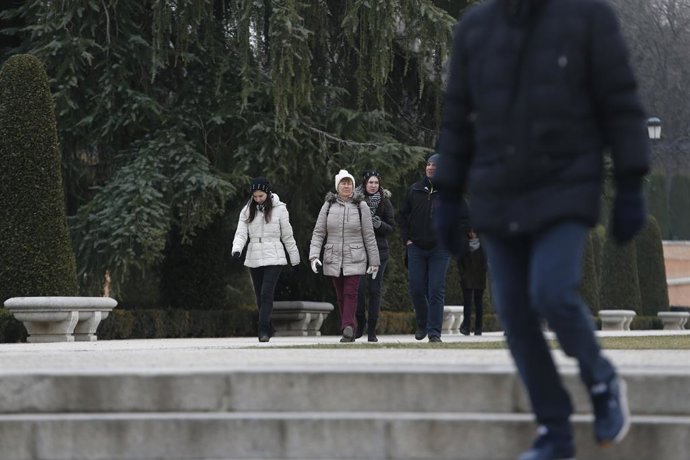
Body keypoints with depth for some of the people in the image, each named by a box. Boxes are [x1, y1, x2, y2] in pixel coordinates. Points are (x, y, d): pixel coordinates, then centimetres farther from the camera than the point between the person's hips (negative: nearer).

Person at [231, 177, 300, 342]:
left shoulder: (279, 209, -2)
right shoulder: (247, 211, 6)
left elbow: (287, 235, 4)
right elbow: (241, 233, -1)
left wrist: (295, 258, 8)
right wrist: (237, 249, -21)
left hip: (273, 258, -4)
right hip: (254, 259, 4)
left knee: (266, 294, -16)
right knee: (259, 296, 10)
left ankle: (263, 331, -19)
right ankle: (268, 329, 23)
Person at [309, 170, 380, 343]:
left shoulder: (361, 206, 0)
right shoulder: (328, 205, 4)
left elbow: (369, 236, 3)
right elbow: (318, 233, 4)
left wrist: (374, 261, 3)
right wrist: (314, 256, -9)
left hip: (355, 259, -3)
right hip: (333, 260, 3)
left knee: (350, 293, -14)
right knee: (341, 296, 6)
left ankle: (347, 327, -22)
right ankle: (351, 328, 15)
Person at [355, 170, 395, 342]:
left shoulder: (385, 202, 5)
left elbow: (391, 227, 5)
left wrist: (380, 224, -14)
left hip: (379, 250, 1)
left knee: (374, 289, -1)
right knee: (360, 287, -12)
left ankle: (372, 330, 4)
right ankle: (360, 321, 11)